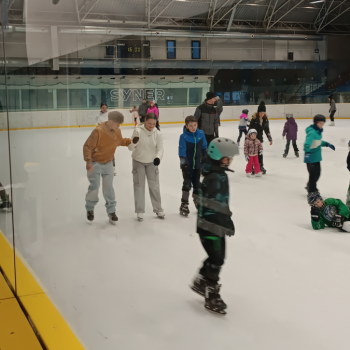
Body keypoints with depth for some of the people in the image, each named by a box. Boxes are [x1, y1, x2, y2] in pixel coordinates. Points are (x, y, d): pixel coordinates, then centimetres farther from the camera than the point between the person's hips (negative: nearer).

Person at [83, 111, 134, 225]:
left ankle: (111, 211, 18)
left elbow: (120, 141, 16)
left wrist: (130, 141, 0)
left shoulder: (117, 131, -5)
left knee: (108, 187, 5)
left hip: (108, 163, 5)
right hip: (95, 163, -5)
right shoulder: (98, 131, -25)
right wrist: (88, 161, -31)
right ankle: (90, 209, 23)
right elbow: (87, 146, -22)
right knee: (94, 187, -2)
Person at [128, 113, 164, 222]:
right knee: (139, 185, 2)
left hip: (151, 162, 2)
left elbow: (160, 148, -11)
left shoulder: (158, 133, -11)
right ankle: (139, 211, 13)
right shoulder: (138, 131, -17)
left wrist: (158, 157, -32)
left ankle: (158, 209, 21)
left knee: (154, 185, 6)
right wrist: (134, 143, -42)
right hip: (138, 161, -2)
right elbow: (131, 148, -18)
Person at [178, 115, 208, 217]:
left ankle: (197, 202, 32)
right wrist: (183, 162, -23)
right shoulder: (183, 137, -16)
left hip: (198, 164, 4)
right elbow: (182, 151, -17)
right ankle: (184, 205, 6)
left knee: (197, 184, 16)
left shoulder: (201, 134, -4)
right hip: (187, 165, -4)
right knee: (187, 184, -4)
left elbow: (204, 148, 8)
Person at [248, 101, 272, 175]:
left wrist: (270, 139, 11)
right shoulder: (254, 119, -18)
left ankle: (261, 166, 24)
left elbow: (267, 129, 10)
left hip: (259, 138, 5)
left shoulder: (265, 119, -1)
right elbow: (250, 129, -17)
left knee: (260, 152, 12)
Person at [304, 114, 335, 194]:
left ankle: (310, 186, 43)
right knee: (313, 174, 0)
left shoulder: (318, 131, 6)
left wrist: (327, 144, 12)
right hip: (311, 158, -10)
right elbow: (307, 143, -37)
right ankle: (311, 191, 16)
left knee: (317, 173, 22)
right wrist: (307, 153, -52)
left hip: (317, 157, 10)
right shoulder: (312, 132, -24)